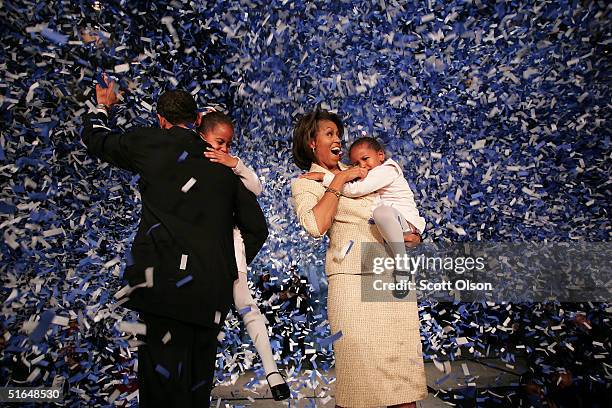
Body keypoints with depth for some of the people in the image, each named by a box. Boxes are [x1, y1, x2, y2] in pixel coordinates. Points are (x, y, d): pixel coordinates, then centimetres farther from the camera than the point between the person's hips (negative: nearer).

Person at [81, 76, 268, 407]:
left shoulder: (152, 143, 4)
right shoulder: (225, 166, 15)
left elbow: (95, 138, 22)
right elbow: (256, 228, 15)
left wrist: (102, 106, 41)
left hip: (167, 283, -5)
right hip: (214, 293, 5)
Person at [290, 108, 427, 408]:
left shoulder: (356, 173, 22)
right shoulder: (305, 184, 5)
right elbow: (315, 226, -16)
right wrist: (338, 181, -8)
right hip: (354, 281, -5)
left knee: (405, 368, 5)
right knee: (359, 377, -4)